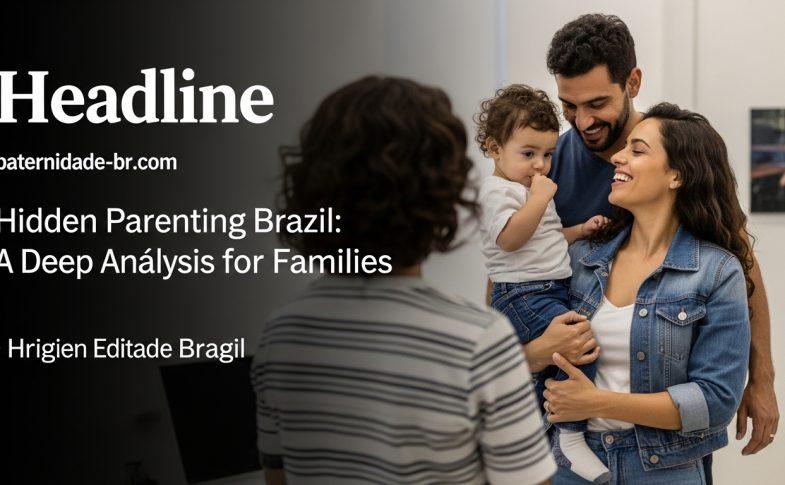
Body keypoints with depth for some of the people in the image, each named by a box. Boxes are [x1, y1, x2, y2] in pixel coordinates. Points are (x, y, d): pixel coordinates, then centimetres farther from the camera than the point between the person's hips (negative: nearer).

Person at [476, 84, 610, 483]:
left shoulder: (532, 188, 21)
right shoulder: (497, 189, -10)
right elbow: (510, 238, -24)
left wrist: (580, 230, 16)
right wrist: (539, 197, -21)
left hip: (552, 291, 11)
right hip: (522, 296, -11)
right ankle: (571, 436, -22)